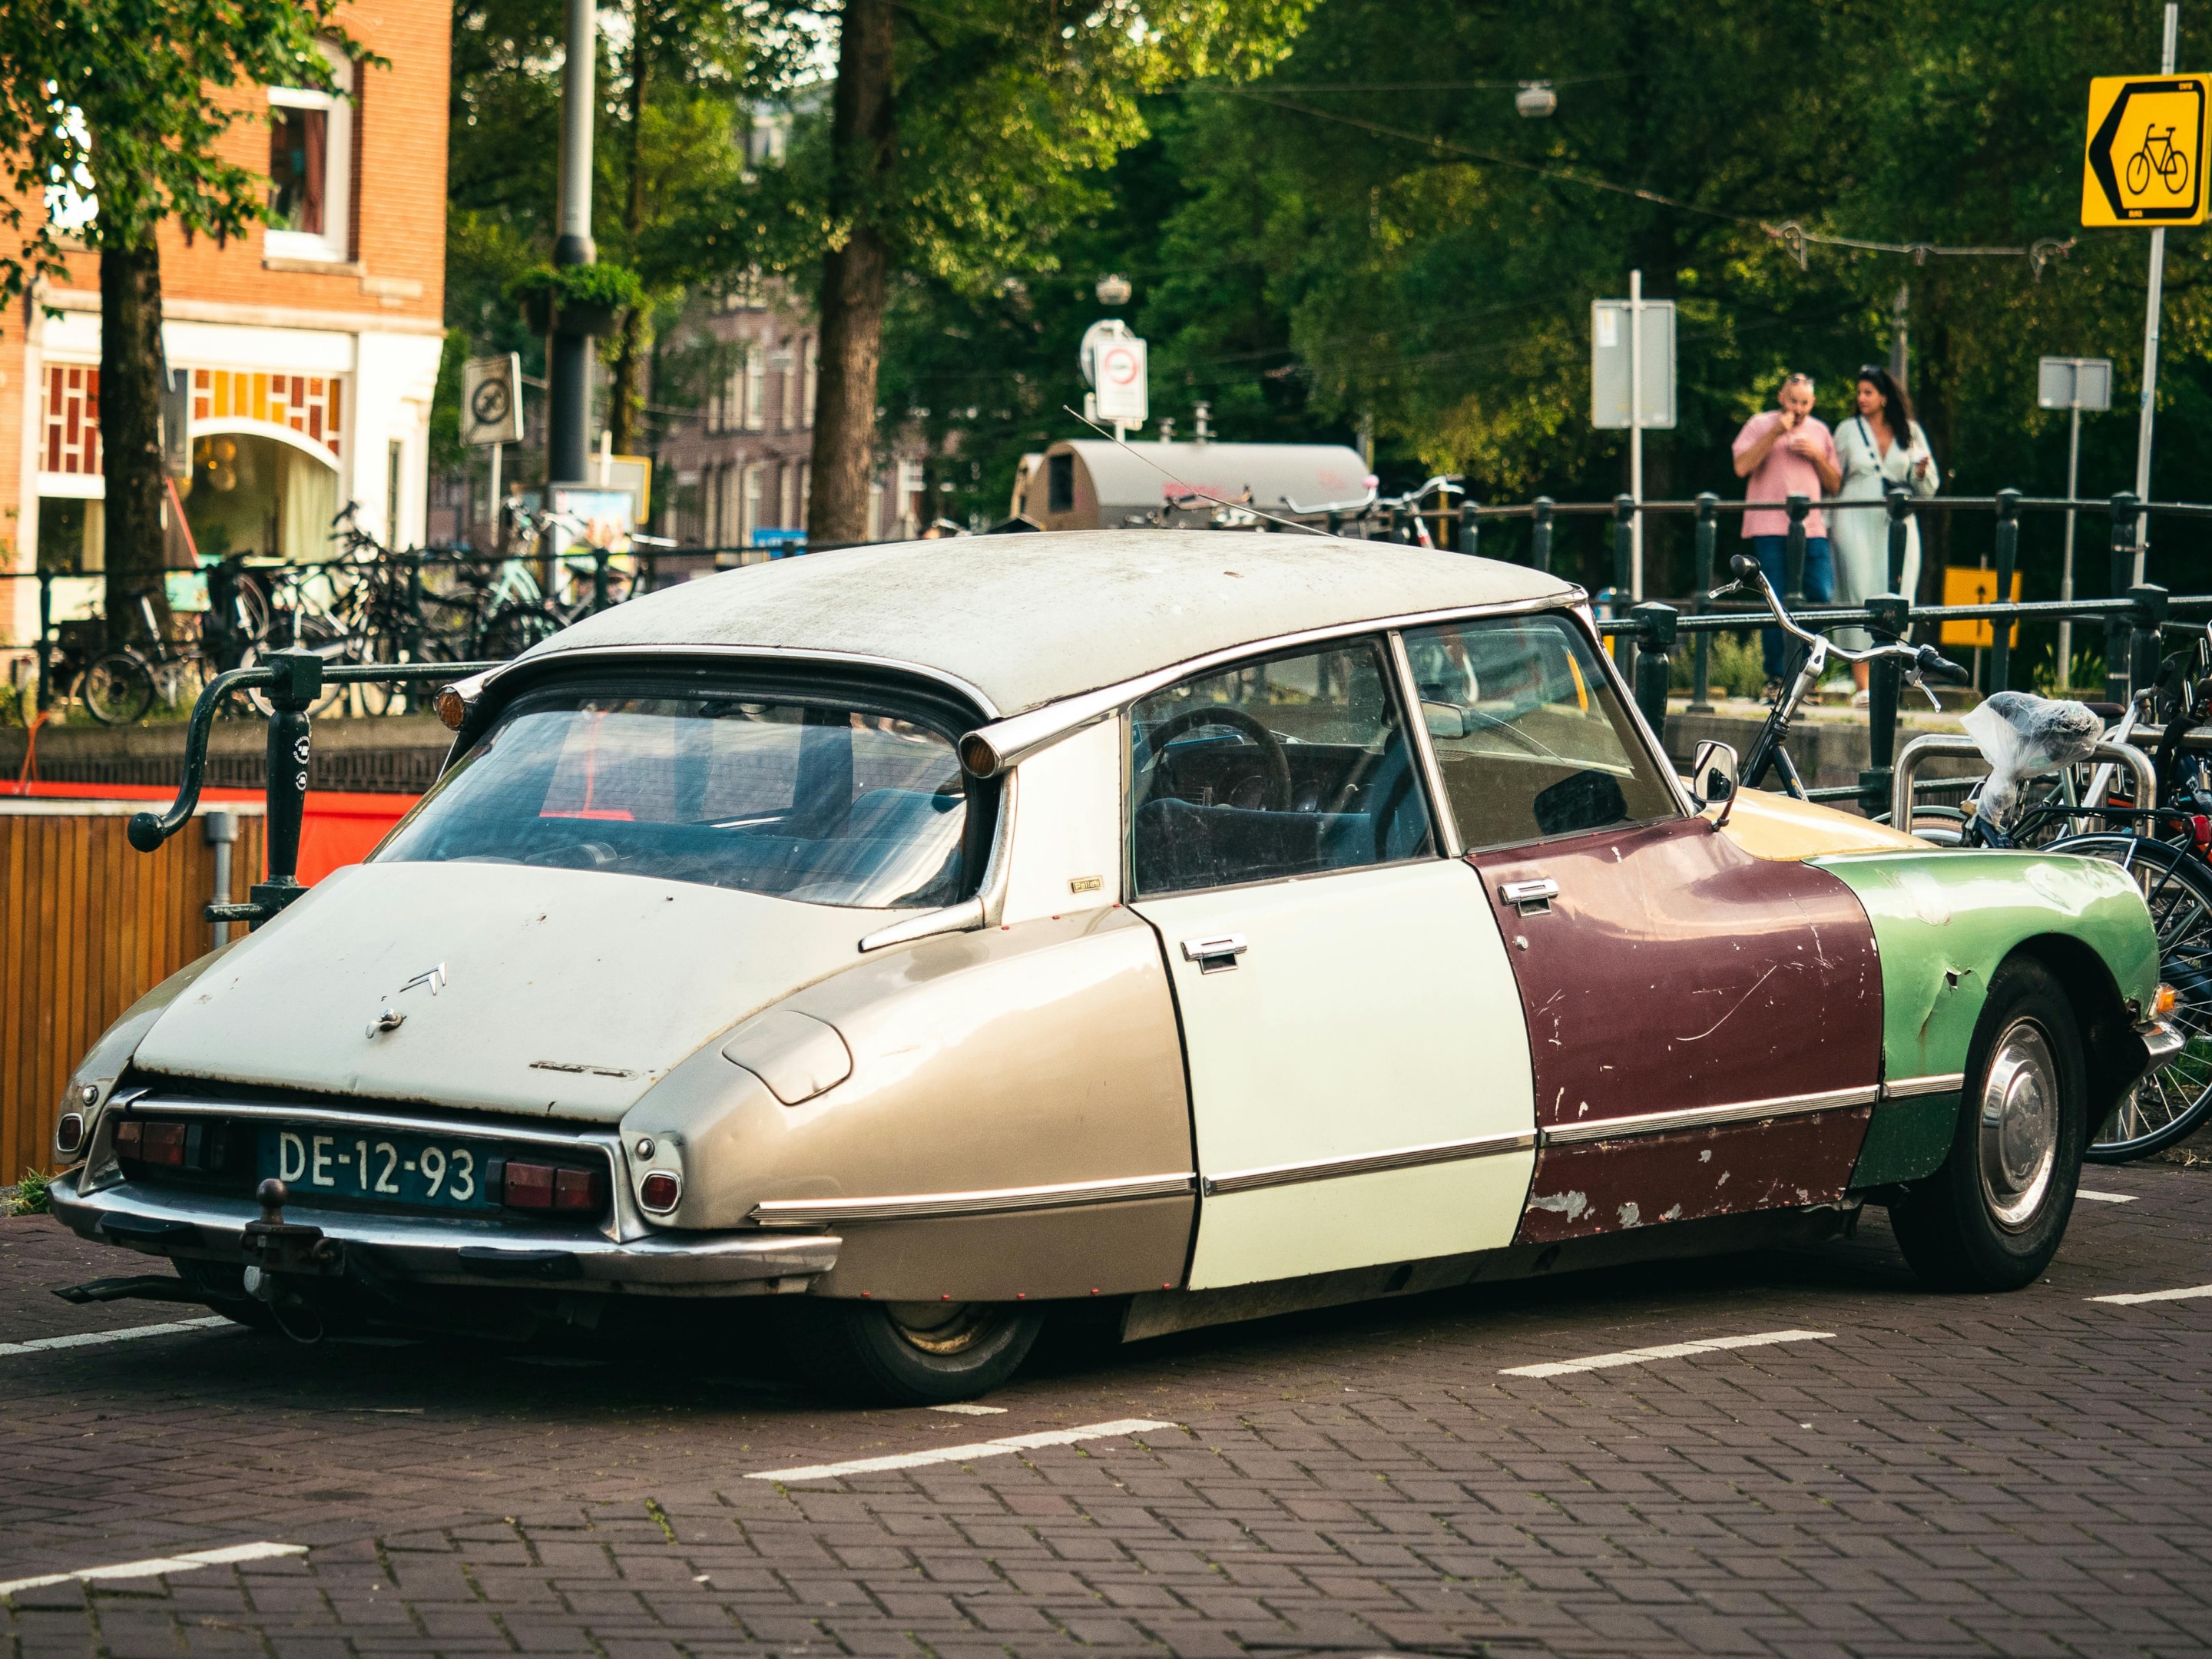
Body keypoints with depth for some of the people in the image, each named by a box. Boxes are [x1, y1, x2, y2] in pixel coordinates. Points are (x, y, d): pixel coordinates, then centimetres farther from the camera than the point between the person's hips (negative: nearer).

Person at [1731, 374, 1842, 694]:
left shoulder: (1819, 431, 17)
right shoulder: (1760, 426, 5)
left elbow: (1834, 484, 17)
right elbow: (1742, 467, -10)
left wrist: (1817, 456, -2)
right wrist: (1776, 432, -14)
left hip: (1812, 528, 3)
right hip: (1769, 528, -3)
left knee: (1820, 596, -6)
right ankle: (1776, 677, 2)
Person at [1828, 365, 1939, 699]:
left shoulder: (1910, 433, 10)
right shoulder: (1848, 430, 8)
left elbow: (1929, 488, 13)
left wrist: (1921, 472, -9)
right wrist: (1828, 525, 7)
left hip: (1897, 527, 2)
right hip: (1856, 524, -2)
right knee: (1861, 598, -10)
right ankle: (1863, 687, -13)